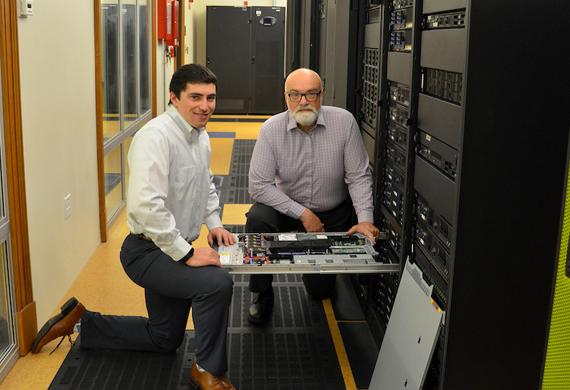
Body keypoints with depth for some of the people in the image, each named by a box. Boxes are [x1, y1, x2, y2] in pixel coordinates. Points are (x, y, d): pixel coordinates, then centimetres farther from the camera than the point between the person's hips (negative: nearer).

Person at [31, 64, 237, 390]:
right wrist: (186, 254, -29)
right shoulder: (157, 136, -23)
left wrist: (214, 223, 7)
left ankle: (81, 322, 34)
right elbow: (146, 206, -33)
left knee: (165, 339, 20)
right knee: (217, 283, -31)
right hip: (148, 251, -9)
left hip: (175, 250, 9)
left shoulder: (200, 136, 5)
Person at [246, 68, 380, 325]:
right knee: (257, 218, -32)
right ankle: (262, 295, -11)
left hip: (332, 215, 0)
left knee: (321, 289, 3)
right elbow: (258, 185, -20)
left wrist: (365, 219, -26)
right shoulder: (271, 129, -18)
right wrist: (302, 213, -25)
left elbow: (359, 176, -14)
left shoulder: (344, 122, -18)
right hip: (287, 207, 0)